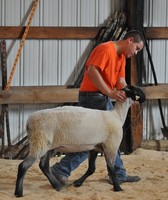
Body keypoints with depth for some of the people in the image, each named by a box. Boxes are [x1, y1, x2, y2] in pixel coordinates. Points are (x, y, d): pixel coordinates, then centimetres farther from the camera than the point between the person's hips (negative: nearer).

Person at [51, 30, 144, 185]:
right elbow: (92, 71, -27)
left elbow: (121, 81, 7)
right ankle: (61, 170, -3)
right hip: (92, 97, -11)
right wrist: (110, 93, -32)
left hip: (104, 98, 11)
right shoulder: (106, 49, -14)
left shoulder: (121, 57, 16)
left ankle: (118, 175, 24)